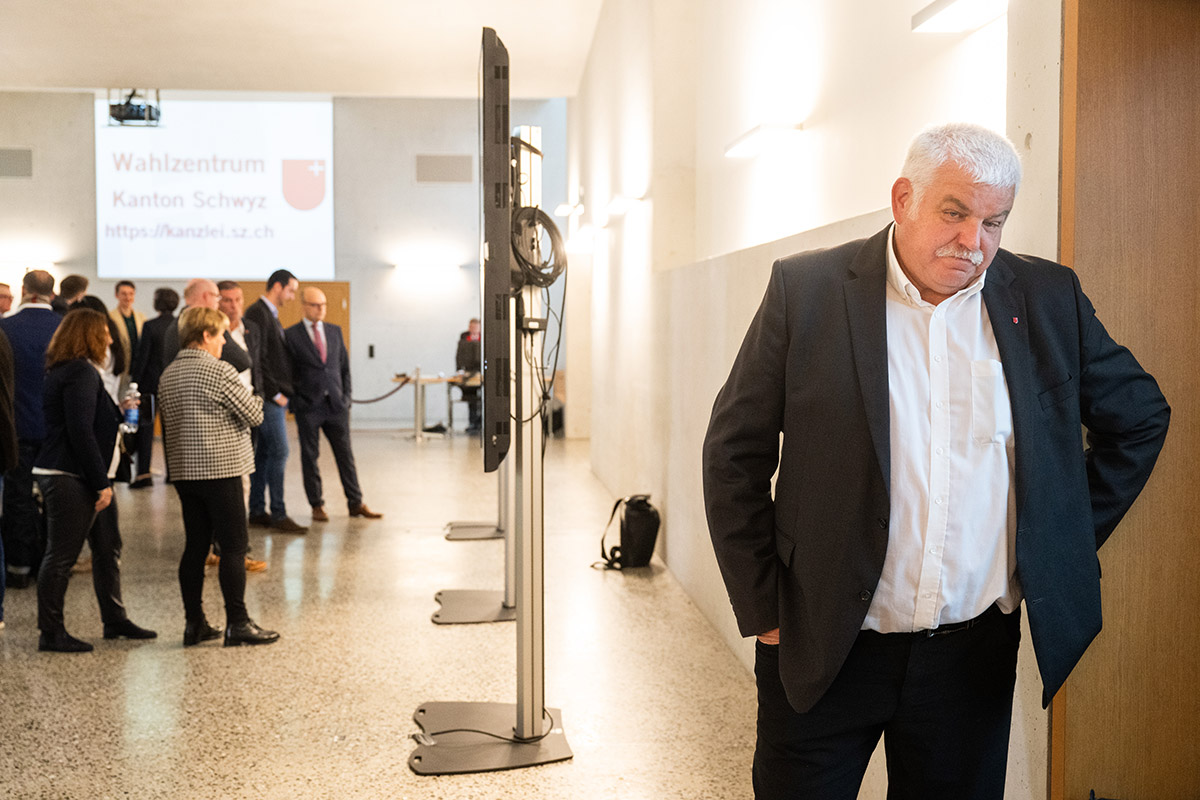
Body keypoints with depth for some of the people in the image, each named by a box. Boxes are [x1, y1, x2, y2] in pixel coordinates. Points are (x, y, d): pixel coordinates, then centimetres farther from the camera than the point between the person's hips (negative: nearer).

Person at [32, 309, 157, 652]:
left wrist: (119, 413, 17)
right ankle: (51, 633, 7)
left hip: (83, 478, 11)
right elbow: (80, 432, -22)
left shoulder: (77, 370, 17)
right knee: (61, 555, -2)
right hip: (69, 479, -11)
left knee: (108, 547, 16)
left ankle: (115, 620, 26)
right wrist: (101, 483, -20)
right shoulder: (80, 373, -16)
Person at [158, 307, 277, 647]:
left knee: (195, 546, 11)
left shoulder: (168, 375, 10)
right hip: (220, 470, -7)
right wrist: (253, 397, 11)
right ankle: (237, 623, 2)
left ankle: (194, 623, 15)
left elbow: (170, 421, 15)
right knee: (233, 548, -1)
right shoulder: (220, 371, -13)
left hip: (183, 471, 7)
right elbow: (254, 415, -9)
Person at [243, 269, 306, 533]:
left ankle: (257, 511, 16)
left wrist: (282, 392, 13)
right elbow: (258, 357, -19)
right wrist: (275, 393, -16)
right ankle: (278, 514, -6)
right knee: (279, 452, -9)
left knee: (263, 453, 11)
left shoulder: (270, 315, 19)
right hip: (269, 396, -10)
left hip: (275, 397, 10)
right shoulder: (258, 313, -12)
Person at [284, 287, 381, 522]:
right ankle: (317, 505, 13)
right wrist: (294, 401, -7)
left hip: (336, 405, 3)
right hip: (308, 406, -3)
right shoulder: (291, 335, -2)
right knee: (309, 456, 3)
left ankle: (356, 503, 12)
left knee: (345, 454, 6)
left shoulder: (335, 331, 11)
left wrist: (346, 397, 6)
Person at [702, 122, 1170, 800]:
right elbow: (735, 452, -3)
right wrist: (761, 607, -4)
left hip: (975, 652, 2)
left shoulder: (1048, 298, 2)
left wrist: (1072, 541, 9)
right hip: (822, 647, -2)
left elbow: (1140, 415, 16)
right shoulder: (807, 289, -6)